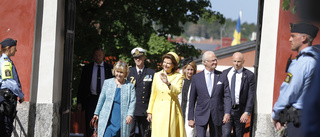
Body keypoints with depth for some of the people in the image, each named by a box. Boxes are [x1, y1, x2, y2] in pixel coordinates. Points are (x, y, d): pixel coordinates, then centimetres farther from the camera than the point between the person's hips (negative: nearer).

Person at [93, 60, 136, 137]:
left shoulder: (130, 86, 9)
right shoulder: (107, 83, 13)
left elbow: (132, 102, 2)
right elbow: (101, 99, 17)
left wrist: (130, 115, -12)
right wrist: (96, 113, 17)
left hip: (122, 118, 0)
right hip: (107, 118, 0)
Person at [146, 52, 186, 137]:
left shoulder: (178, 77, 1)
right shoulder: (157, 75, 8)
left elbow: (177, 91, -15)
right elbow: (153, 95, 11)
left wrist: (168, 83, -31)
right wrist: (149, 111, 9)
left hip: (172, 110, -1)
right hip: (158, 110, 2)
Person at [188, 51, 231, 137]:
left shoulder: (222, 76, 3)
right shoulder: (196, 78, 3)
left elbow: (227, 96, -1)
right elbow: (192, 100, 6)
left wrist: (227, 113, -15)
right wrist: (190, 118, 4)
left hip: (217, 116, 1)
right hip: (201, 115, -1)